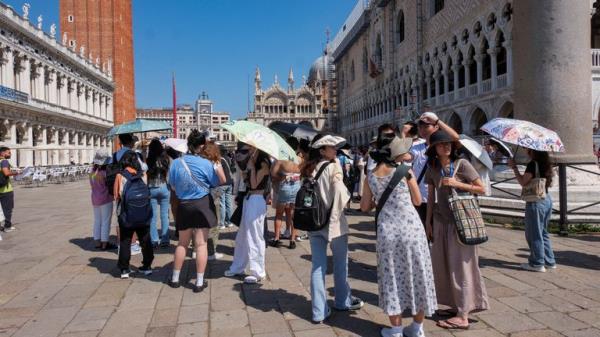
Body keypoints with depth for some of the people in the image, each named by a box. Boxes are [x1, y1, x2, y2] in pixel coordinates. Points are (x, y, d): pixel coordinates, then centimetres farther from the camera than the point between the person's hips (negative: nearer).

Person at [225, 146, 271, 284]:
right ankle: (238, 267, 30)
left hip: (257, 200, -9)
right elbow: (246, 180, 9)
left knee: (254, 237, -2)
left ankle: (258, 272, 10)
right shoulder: (252, 161, 12)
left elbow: (254, 184, -17)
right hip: (248, 198, 9)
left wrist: (252, 167, -13)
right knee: (242, 236, 17)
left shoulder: (263, 163, -12)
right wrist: (248, 168, -2)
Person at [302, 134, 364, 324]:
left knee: (318, 265, 9)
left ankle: (319, 311, 12)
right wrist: (337, 213, -4)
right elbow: (340, 194, -19)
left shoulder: (307, 168, 4)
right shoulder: (333, 166, -13)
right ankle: (343, 301, 32)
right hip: (333, 220, -5)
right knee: (340, 264, 15)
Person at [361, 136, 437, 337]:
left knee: (392, 278, 12)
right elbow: (417, 201, 4)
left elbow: (365, 207, 11)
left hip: (387, 230, 2)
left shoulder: (371, 177, 3)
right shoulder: (405, 172, -4)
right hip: (411, 228, -1)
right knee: (417, 276, 12)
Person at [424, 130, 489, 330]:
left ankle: (463, 316, 4)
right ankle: (457, 305, 23)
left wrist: (457, 183, -15)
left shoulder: (461, 164, -6)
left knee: (459, 266, -2)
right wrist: (428, 221, 9)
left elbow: (481, 189, -4)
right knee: (443, 265, 8)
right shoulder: (432, 168, 6)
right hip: (440, 221, 5)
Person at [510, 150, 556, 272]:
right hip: (547, 199, 9)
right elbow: (549, 183, 17)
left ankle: (537, 263, 8)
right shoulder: (546, 164, 9)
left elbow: (523, 182, -17)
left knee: (534, 233, 2)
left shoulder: (533, 164, -16)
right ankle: (549, 261, 24)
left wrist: (514, 167, -11)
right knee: (543, 232, 18)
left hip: (536, 201, -9)